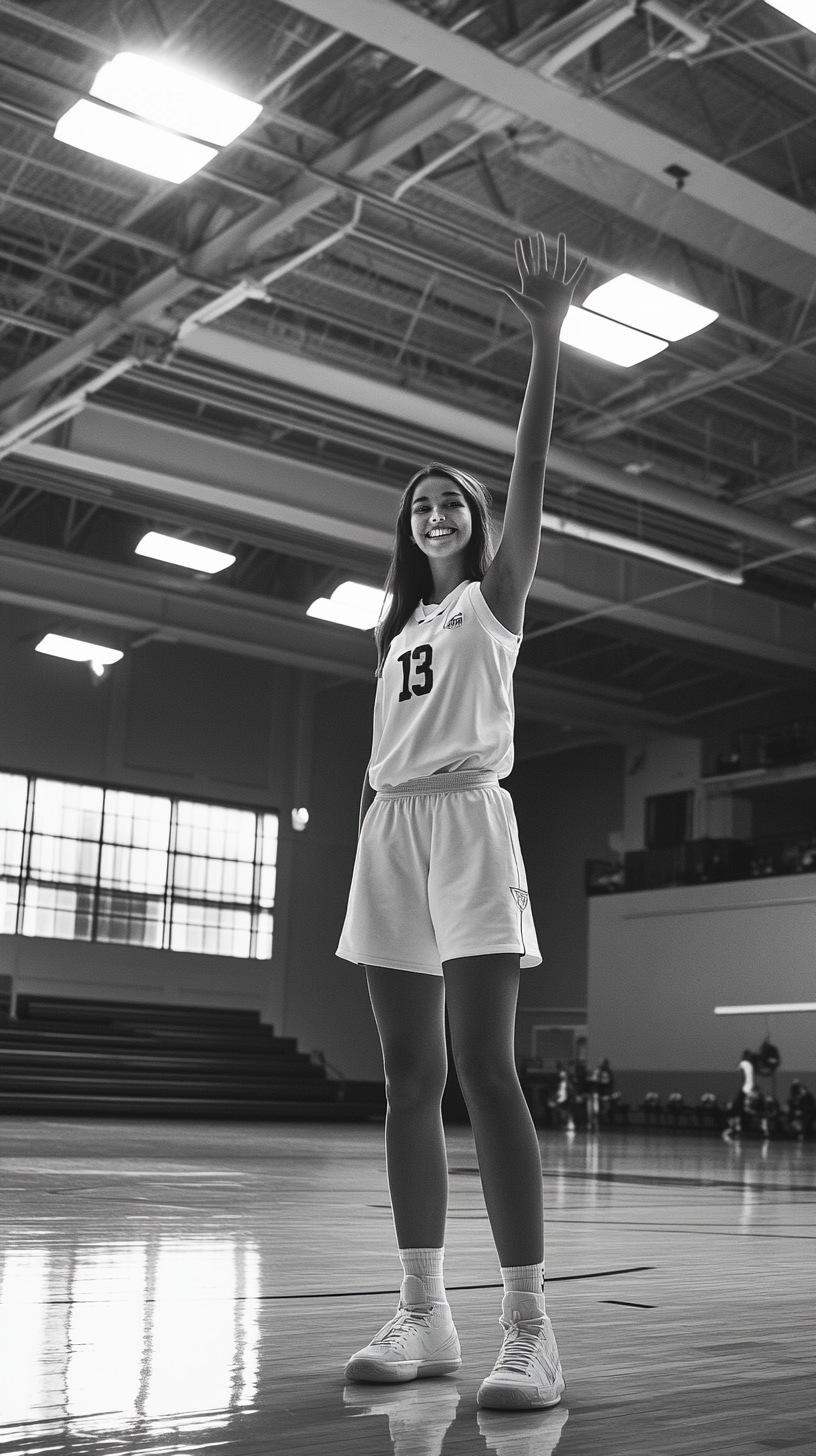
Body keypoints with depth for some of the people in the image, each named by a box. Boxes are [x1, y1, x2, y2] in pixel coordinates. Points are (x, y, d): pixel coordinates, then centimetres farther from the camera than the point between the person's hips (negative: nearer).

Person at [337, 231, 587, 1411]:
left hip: (466, 820, -6)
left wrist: (546, 342, -16)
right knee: (410, 1080, 2)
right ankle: (424, 1315, 6)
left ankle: (529, 1330, -15)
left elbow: (529, 473, -6)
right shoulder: (399, 626, 24)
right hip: (390, 832, 6)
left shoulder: (495, 598, 8)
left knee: (483, 1069, -16)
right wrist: (368, 840, 12)